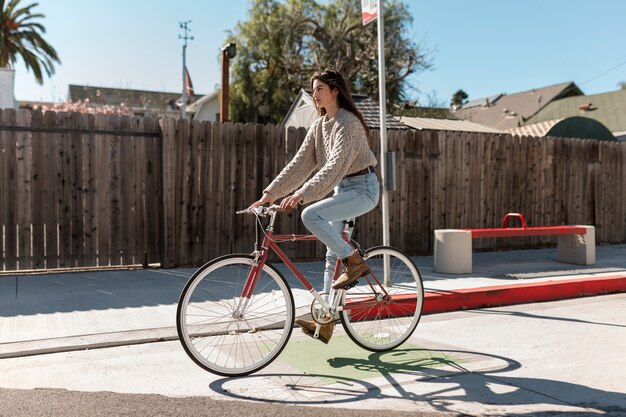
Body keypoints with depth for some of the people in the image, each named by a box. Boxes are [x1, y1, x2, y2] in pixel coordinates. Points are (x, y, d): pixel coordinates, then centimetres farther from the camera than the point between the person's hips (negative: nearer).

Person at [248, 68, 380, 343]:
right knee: (333, 254, 6)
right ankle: (326, 322, 12)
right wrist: (270, 193, -6)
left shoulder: (348, 122, -18)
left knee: (310, 215, -29)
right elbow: (301, 163, 4)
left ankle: (355, 261, -11)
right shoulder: (320, 124, 8)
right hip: (343, 189, 9)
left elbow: (334, 166, -30)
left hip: (363, 188, -8)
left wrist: (301, 194, -39)